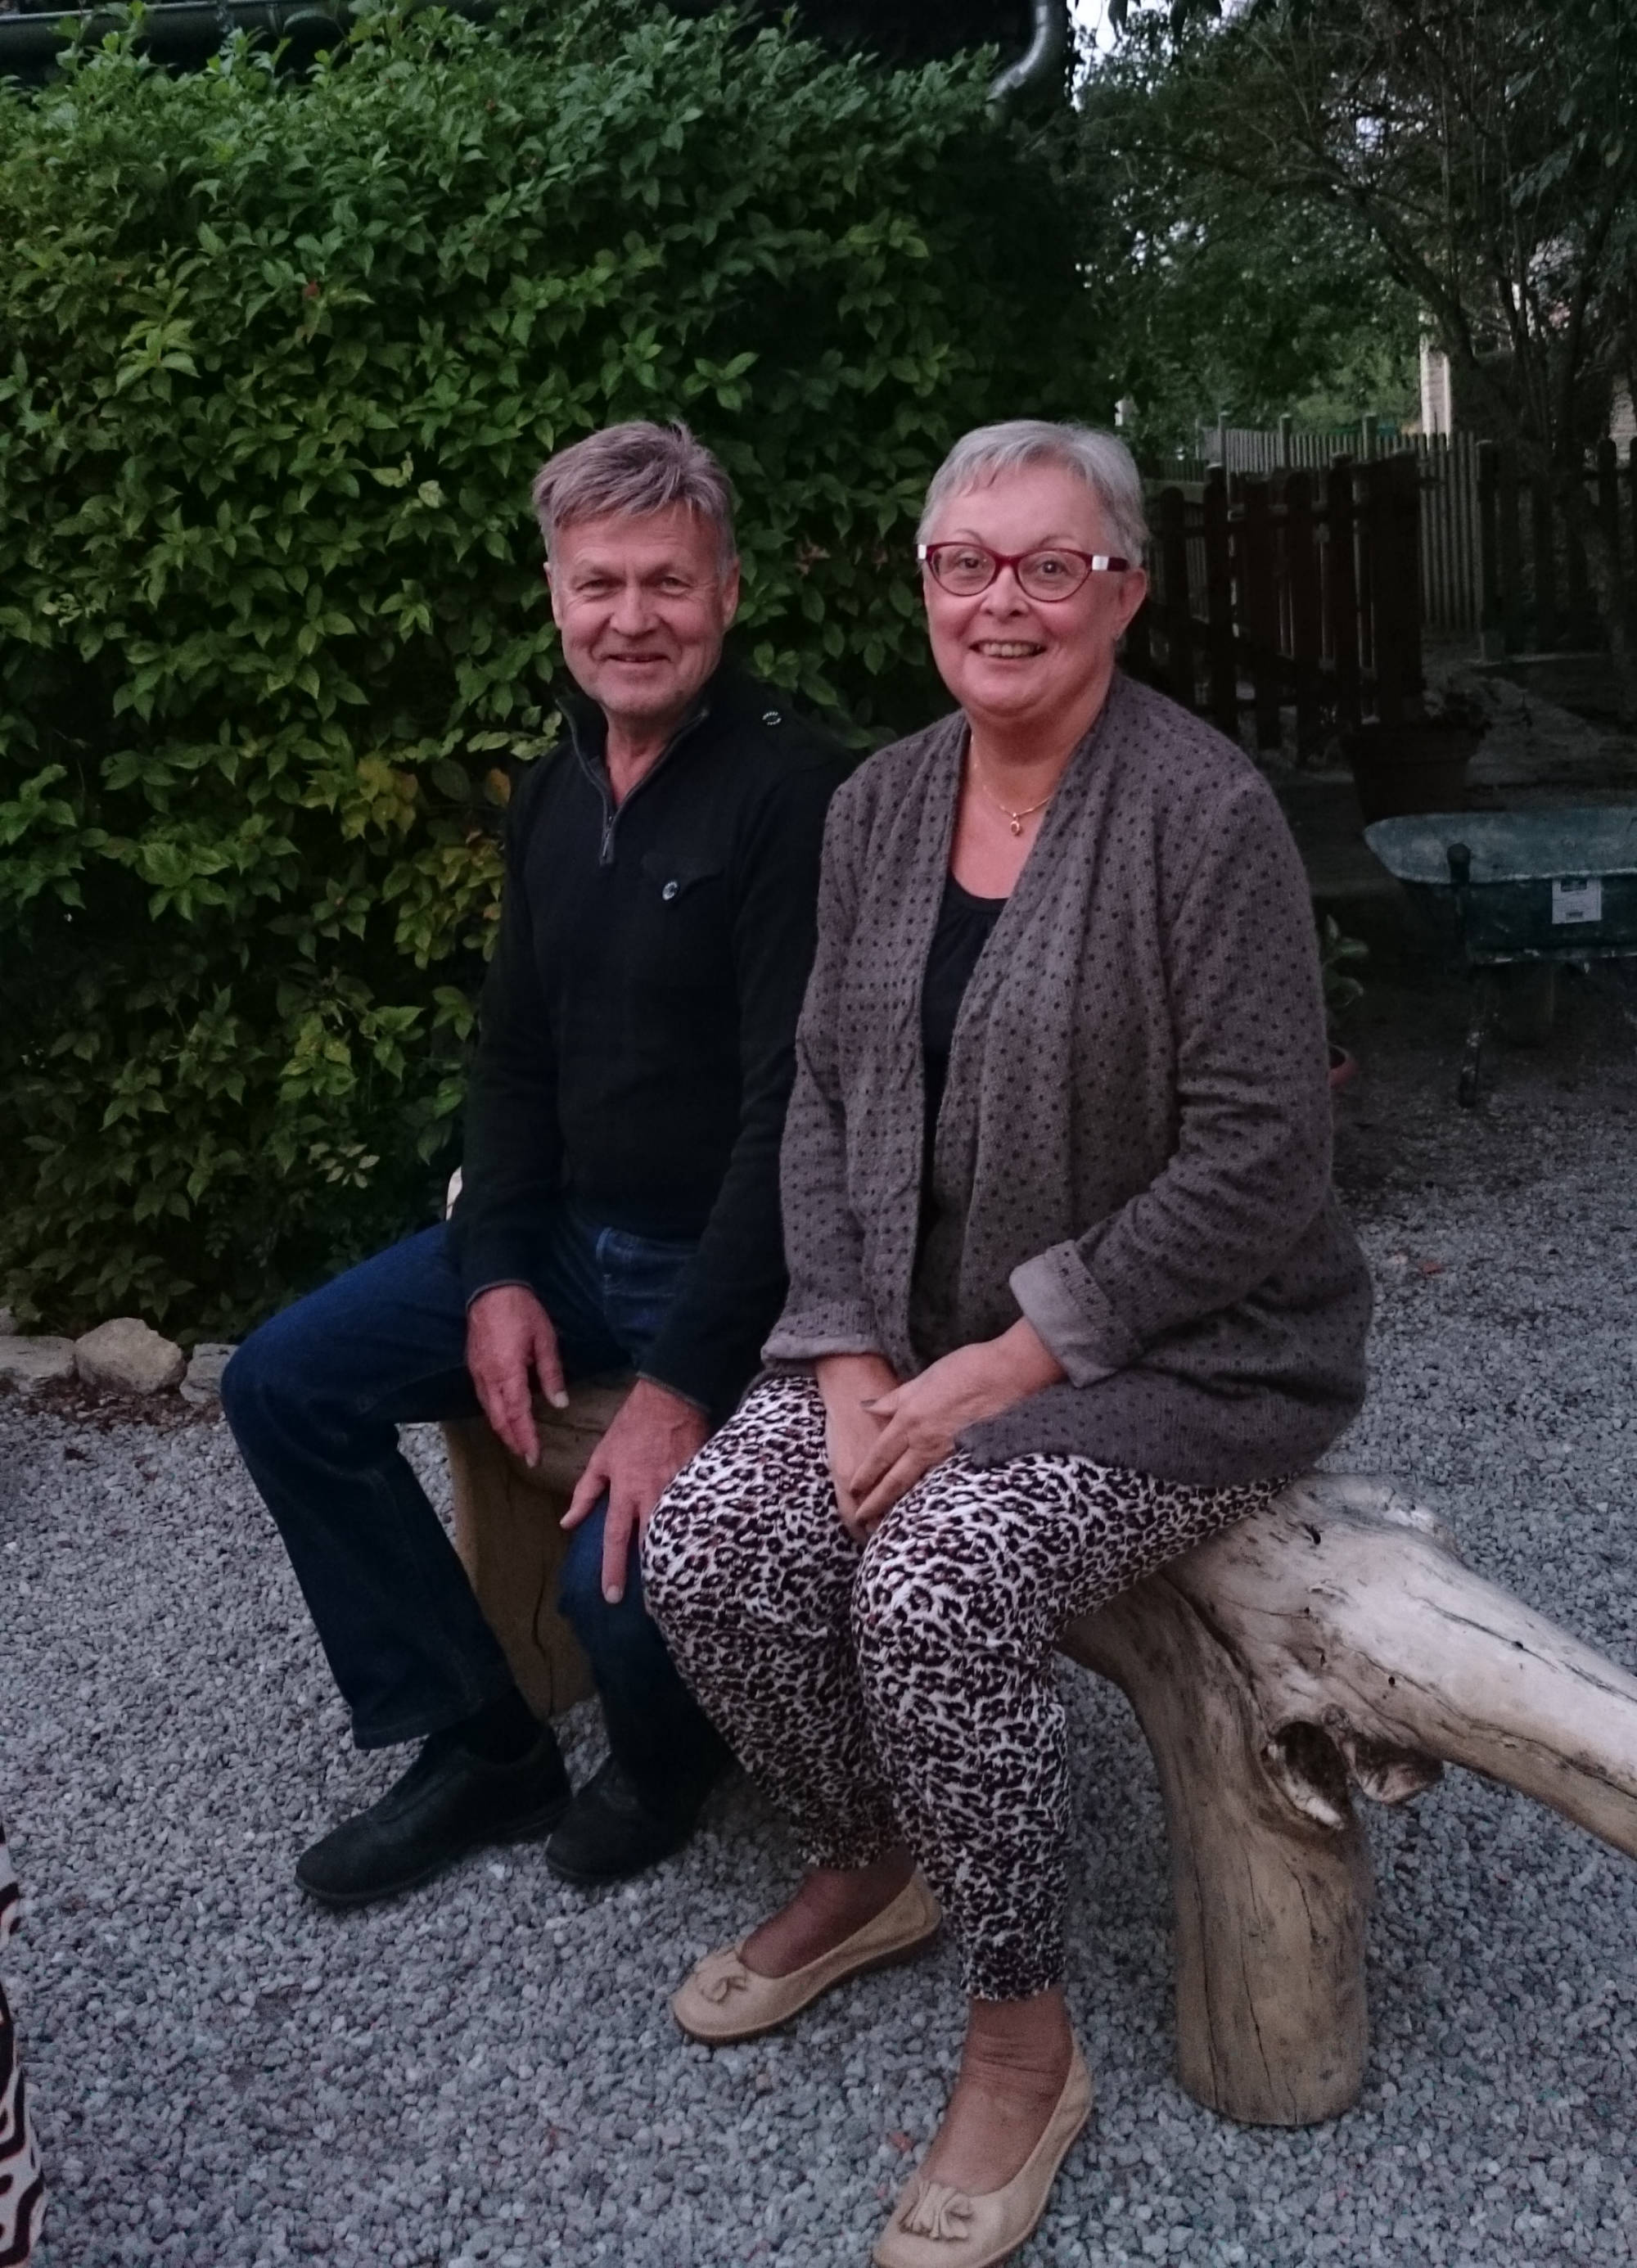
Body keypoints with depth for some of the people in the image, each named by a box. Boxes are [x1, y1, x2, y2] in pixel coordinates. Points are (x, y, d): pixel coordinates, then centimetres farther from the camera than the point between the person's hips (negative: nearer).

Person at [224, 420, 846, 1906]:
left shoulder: (791, 792, -18)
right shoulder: (557, 795, 8)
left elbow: (794, 1109, -23)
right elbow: (515, 1058, 12)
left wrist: (684, 1382, -26)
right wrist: (496, 1277, -1)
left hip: (736, 1263, -8)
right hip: (569, 1231, 8)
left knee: (620, 1567, -26)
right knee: (284, 1384, 1)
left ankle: (670, 1752, 14)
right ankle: (484, 1744, 12)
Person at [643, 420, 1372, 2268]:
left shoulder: (1204, 812, -15)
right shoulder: (878, 806, 4)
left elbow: (1255, 1157, -18)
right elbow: (824, 1091, 5)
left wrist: (1015, 1359, -19)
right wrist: (848, 1360, -7)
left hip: (1179, 1345, -6)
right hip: (919, 1330, 6)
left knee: (935, 1583, -29)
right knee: (705, 1546, -12)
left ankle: (1024, 2038, -3)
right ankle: (865, 1868, 18)